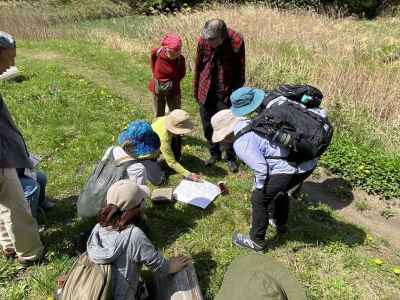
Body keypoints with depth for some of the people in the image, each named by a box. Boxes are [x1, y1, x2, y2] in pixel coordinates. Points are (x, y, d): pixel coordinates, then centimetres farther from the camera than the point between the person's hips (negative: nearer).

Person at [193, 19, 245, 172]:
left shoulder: (236, 41, -17)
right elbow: (198, 66, 4)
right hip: (206, 92, 3)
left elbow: (240, 71, -7)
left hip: (226, 93, -3)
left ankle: (230, 158, 21)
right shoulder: (203, 41, -9)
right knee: (208, 126, 12)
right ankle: (214, 153, 31)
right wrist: (196, 90, 9)